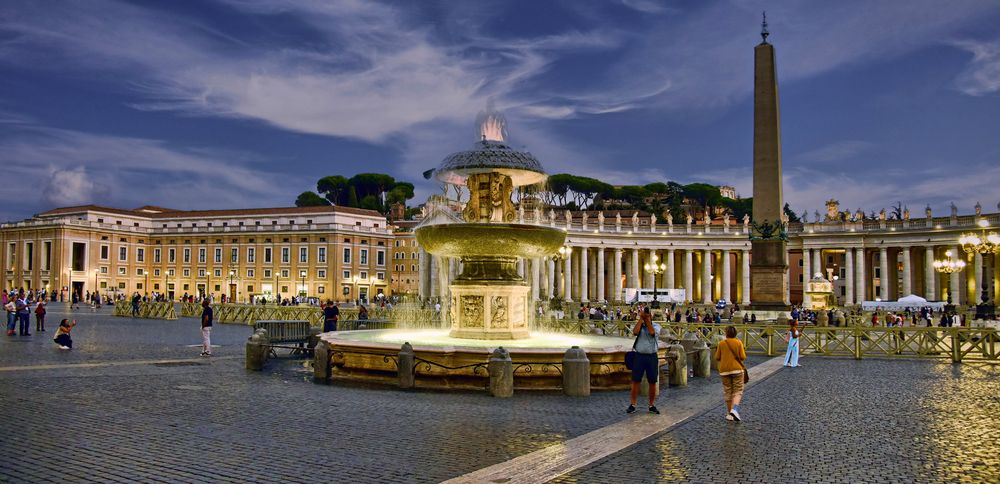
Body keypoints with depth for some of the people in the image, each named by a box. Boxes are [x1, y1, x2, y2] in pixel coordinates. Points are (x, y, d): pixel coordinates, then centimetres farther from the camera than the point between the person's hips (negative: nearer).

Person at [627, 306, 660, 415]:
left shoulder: (656, 326, 4)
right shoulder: (639, 325, 6)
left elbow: (652, 332, -17)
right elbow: (635, 332, -17)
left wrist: (647, 320, -12)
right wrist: (640, 319, -12)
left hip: (652, 356, 0)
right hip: (639, 356, 0)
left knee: (652, 382, 6)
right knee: (635, 381, 0)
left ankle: (652, 405, 17)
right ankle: (632, 405, 5)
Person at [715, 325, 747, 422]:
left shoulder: (721, 343, 0)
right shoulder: (739, 342, -2)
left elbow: (717, 358, 3)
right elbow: (743, 357, -5)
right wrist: (743, 354, 16)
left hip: (724, 370, 2)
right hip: (737, 369, -2)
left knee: (727, 392, 12)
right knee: (738, 391, 3)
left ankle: (730, 413, 16)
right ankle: (735, 409, -21)